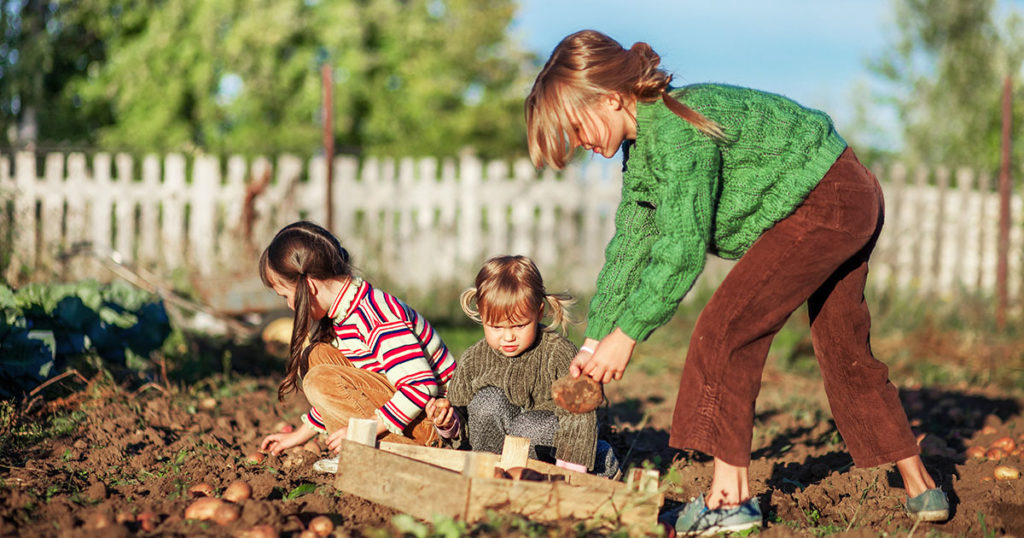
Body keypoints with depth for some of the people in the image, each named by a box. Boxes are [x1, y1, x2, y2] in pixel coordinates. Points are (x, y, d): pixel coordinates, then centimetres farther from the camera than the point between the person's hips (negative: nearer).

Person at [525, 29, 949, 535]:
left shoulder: (677, 129, -27)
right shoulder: (642, 146, 5)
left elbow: (681, 251, -28)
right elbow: (629, 246, 8)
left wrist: (625, 334, -22)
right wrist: (593, 341, 3)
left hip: (828, 203, -11)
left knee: (725, 329, -14)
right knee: (845, 353, 17)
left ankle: (730, 495, -12)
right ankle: (921, 487, 26)